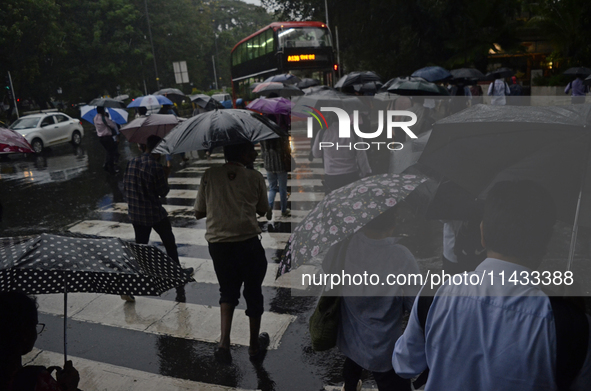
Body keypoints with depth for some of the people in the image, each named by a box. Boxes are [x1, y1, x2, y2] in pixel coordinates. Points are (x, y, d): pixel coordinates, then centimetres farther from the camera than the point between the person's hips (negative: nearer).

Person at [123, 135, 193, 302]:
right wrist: (166, 175, 1)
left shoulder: (132, 163, 0)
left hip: (136, 214, 5)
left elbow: (125, 187, 7)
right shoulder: (157, 167, -19)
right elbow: (163, 193, -11)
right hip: (155, 214, -5)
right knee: (169, 243, 16)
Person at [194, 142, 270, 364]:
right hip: (248, 242, -2)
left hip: (217, 244, 2)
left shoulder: (210, 175, 3)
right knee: (253, 293, 17)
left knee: (228, 291, 21)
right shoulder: (255, 177, 0)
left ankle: (224, 342, 4)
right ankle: (255, 345, 31)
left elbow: (198, 213, 7)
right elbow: (263, 211, 12)